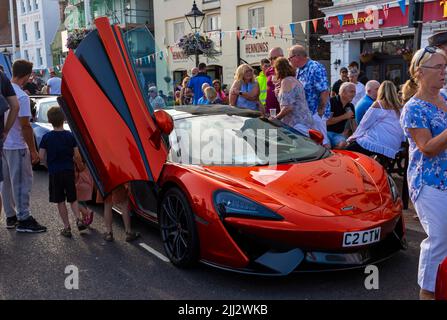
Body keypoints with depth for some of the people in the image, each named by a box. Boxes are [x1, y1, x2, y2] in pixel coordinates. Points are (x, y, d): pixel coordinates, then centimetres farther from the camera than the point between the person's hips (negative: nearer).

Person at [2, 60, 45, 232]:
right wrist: (33, 150, -12)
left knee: (7, 181, 15)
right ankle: (23, 219, 6)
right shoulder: (22, 97, -18)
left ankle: (10, 216, 25)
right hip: (17, 146, -8)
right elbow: (25, 126, -18)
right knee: (22, 182, 0)